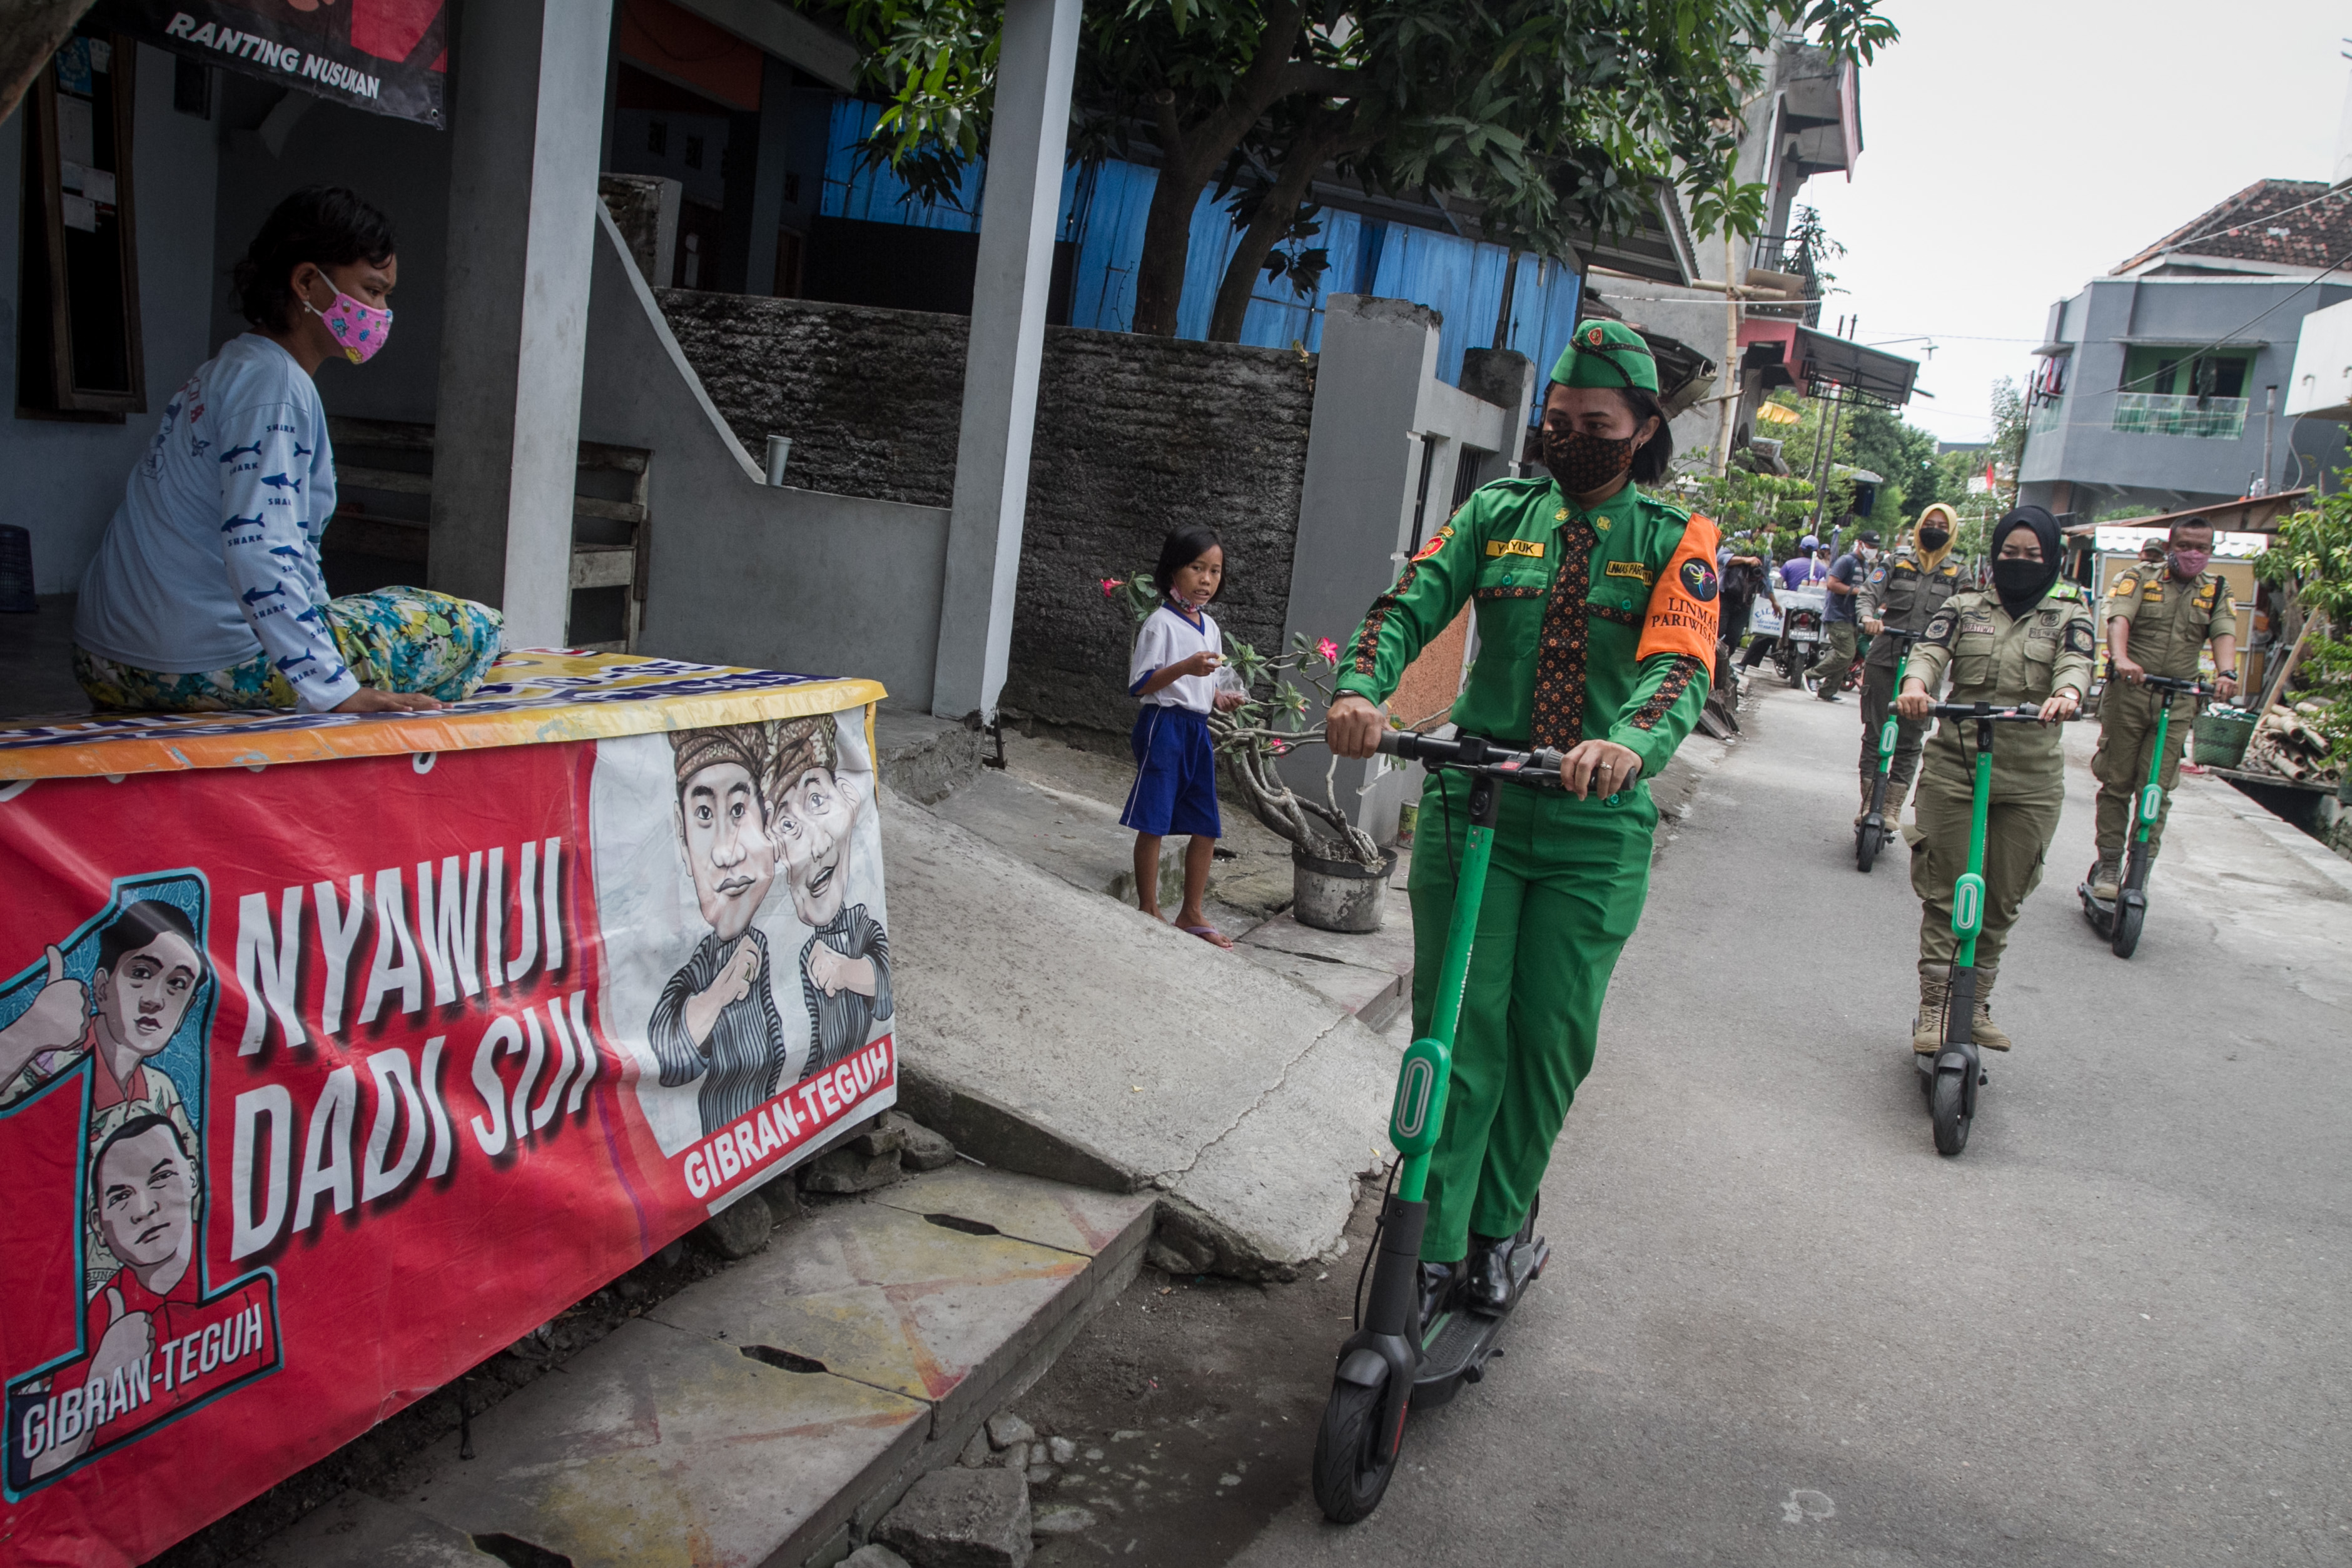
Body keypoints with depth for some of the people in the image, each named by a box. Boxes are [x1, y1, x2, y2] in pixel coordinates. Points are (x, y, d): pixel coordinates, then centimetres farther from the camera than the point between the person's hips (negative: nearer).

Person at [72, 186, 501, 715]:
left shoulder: (229, 370, 17)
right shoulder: (272, 383, -14)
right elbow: (259, 550, -25)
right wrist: (338, 692, -27)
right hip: (207, 666, -10)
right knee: (471, 628, -5)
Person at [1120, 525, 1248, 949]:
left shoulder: (1210, 627, 14)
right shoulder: (1161, 623, -11)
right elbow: (1140, 684, -17)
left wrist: (1220, 697, 5)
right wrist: (1186, 667, -29)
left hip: (1198, 729, 8)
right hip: (1164, 725, -8)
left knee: (1207, 828, 11)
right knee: (1154, 824, -3)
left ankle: (1191, 914, 23)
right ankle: (1149, 912, 7)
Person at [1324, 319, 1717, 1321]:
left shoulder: (1674, 541, 2)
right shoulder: (1498, 513, 8)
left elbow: (1682, 665, -14)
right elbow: (1410, 606, -5)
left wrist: (1630, 744, -37)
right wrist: (1360, 688, -27)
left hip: (1596, 827, 0)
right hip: (1473, 805, 1)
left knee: (1551, 1041, 8)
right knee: (1458, 1032, -1)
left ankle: (1496, 1231, 28)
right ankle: (1432, 1251, 9)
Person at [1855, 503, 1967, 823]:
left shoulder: (1956, 574, 10)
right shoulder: (1897, 562, 8)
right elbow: (1869, 592, -2)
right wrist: (1869, 617, -23)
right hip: (1884, 660, 0)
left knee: (1910, 740, 1)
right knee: (1874, 734, 4)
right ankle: (1868, 803, 12)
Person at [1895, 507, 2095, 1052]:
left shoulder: (2069, 613, 7)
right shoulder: (1965, 607, 8)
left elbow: (2076, 661, -12)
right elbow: (1931, 649, -8)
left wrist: (2066, 693, -36)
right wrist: (1916, 684, -32)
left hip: (2031, 780, 1)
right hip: (1955, 768, 0)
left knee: (2002, 900, 7)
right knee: (1944, 893, 0)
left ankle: (1976, 1003, 22)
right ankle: (1934, 1006, 7)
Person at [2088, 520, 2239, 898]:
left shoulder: (2216, 591, 12)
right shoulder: (2140, 577, 3)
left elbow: (2224, 633, -4)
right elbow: (2119, 617, -15)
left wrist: (2226, 673, -25)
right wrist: (2121, 658, -35)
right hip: (2127, 693, -2)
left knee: (2157, 790, -1)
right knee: (2116, 782, 3)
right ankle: (2108, 866, 12)